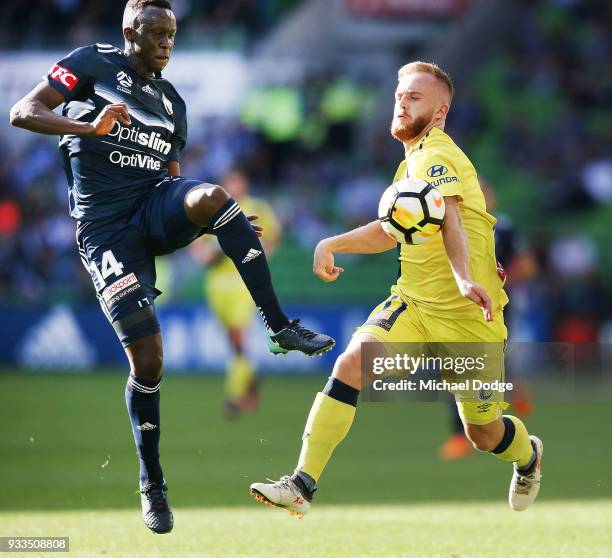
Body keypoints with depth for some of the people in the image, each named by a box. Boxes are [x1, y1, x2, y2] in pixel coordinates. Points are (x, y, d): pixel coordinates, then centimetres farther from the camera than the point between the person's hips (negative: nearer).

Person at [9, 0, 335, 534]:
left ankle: (280, 326, -29)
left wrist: (224, 224, 9)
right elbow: (23, 112, -7)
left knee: (211, 196, -34)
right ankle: (152, 484, 8)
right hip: (105, 226, -4)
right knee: (147, 360, -11)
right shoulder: (94, 64, 2)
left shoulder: (172, 102, 20)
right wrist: (88, 127, -23)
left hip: (157, 209, 4)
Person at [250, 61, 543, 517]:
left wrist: (464, 279, -54)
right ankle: (302, 485, -25)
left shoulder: (435, 156, -16)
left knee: (484, 435, 6)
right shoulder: (413, 161, 13)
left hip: (466, 314, -7)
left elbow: (449, 219, -36)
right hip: (413, 302, 7)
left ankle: (528, 455, 44)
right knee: (352, 363, -21)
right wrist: (331, 244, 20)